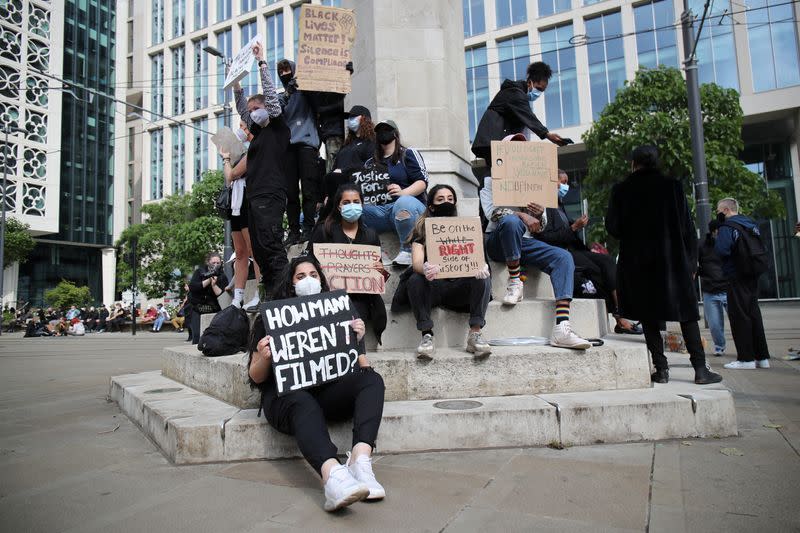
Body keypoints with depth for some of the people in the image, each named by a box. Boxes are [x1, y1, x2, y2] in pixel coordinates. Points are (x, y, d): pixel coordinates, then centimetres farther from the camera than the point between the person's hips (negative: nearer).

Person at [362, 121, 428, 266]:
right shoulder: (371, 163, 25)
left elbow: (422, 181, -1)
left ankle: (407, 250, -24)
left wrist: (403, 192, -22)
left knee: (404, 202, -41)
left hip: (407, 202, -4)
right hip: (378, 209, 4)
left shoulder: (408, 154, 11)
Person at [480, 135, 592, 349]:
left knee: (564, 257, -22)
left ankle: (562, 329, -34)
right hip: (498, 241, -4)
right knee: (511, 221, -37)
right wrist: (522, 215, -22)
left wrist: (540, 215, -9)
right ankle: (515, 282, -20)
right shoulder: (491, 181, 12)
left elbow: (540, 227, 15)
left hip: (526, 242, 4)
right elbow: (491, 211, -8)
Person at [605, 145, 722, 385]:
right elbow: (687, 226, 0)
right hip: (672, 258, 1)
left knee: (649, 315, 7)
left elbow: (612, 227, -3)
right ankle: (700, 369, 7)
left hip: (637, 260, 0)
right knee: (686, 312, 8)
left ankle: (661, 369, 6)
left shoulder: (621, 190, -2)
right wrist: (691, 261, 6)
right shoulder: (672, 185, 0)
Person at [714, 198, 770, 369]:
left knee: (739, 316, -3)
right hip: (753, 277, 8)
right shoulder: (752, 224, 14)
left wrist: (716, 236, -7)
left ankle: (746, 358, -1)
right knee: (754, 314, 13)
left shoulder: (727, 227, -12)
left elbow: (721, 250, -24)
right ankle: (762, 357, 18)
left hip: (737, 278, -8)